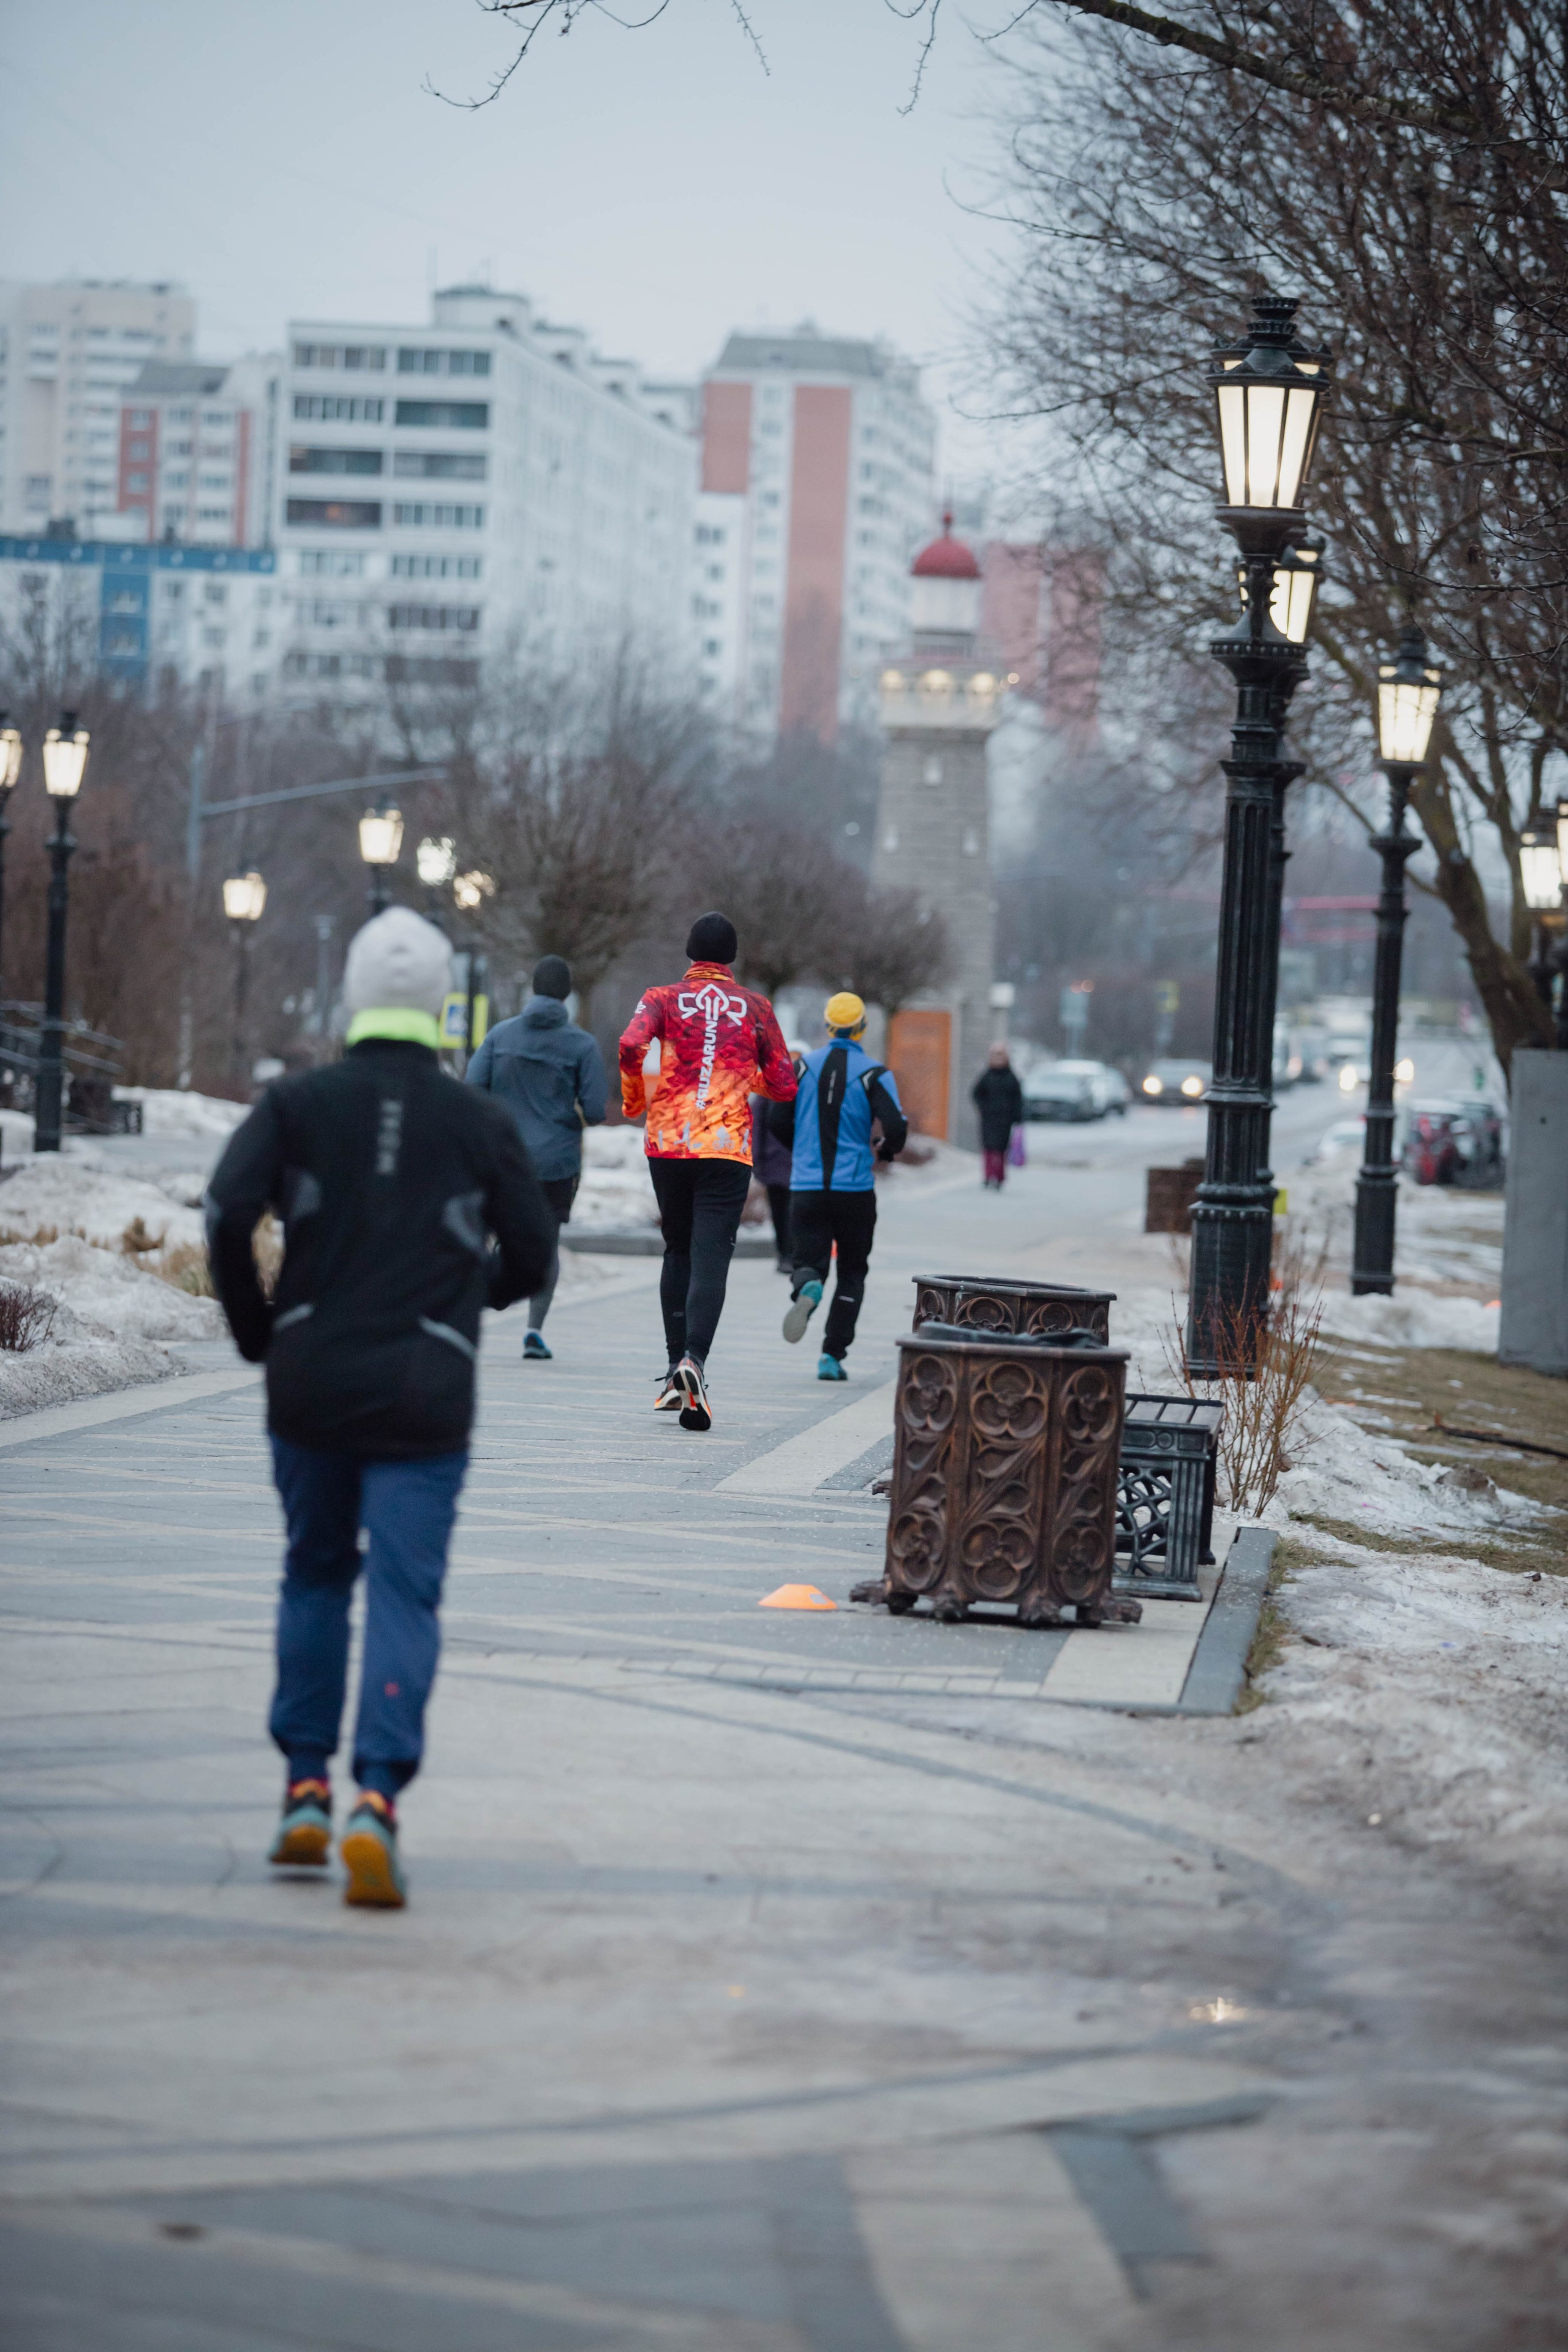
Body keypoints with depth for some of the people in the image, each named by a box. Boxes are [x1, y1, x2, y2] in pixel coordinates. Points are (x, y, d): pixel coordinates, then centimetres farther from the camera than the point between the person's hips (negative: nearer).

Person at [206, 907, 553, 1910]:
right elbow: (532, 1256, 5)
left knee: (316, 1576, 19)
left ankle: (306, 1791, 18)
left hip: (310, 1385, 2)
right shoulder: (480, 1121, 1)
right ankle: (377, 1800, -19)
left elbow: (228, 1210, -11)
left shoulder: (299, 1103, 1)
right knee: (404, 1595, -2)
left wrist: (257, 1331, 2)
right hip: (424, 1397, -1)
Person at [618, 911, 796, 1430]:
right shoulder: (754, 1008, 8)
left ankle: (676, 1366, 14)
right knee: (710, 1259, -7)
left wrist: (634, 1101, 2)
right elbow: (783, 1088, 8)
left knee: (678, 1252, 17)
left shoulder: (664, 998, 5)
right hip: (728, 1148, -1)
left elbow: (631, 1045, -14)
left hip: (668, 1143, 1)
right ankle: (694, 1360, -28)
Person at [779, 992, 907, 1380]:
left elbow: (776, 1120, 2)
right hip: (855, 1188, -1)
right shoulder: (873, 1074, -6)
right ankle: (832, 1356, 7)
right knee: (852, 1273, 14)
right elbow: (896, 1129, -15)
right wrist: (885, 1151, 9)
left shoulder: (803, 1067, 1)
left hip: (807, 1186, 1)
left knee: (808, 1263, 5)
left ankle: (806, 1288, -33)